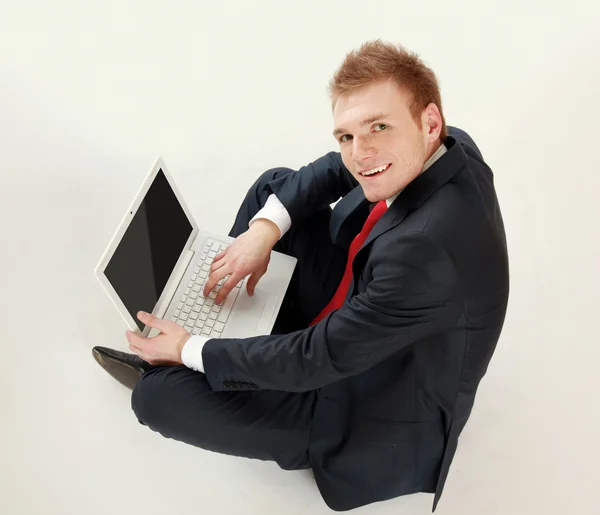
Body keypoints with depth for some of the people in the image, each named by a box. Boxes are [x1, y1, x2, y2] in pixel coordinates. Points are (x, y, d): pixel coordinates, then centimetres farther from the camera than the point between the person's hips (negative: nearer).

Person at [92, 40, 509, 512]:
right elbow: (336, 170, 2)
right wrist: (265, 228, -14)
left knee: (158, 395, -13)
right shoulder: (445, 146, -13)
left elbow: (319, 359, -29)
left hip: (372, 415, -7)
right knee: (273, 186, 7)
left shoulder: (425, 248, -39)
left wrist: (190, 352, -17)